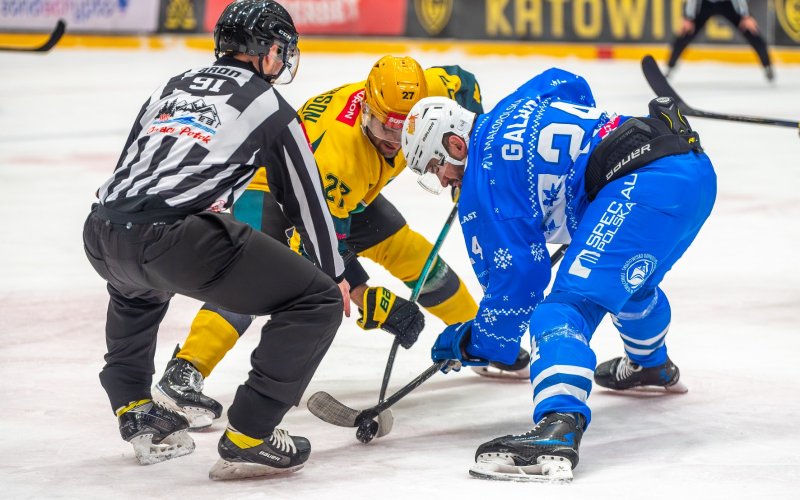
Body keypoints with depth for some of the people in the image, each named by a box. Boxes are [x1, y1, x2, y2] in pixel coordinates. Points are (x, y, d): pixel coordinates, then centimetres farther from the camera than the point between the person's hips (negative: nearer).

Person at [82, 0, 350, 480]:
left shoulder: (172, 88, 27)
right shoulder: (270, 108, 11)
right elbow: (307, 198, 19)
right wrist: (335, 273, 33)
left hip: (101, 232, 7)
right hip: (176, 239, -7)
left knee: (137, 288, 44)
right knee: (317, 302, 2)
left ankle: (137, 414, 41)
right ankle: (246, 439, 0)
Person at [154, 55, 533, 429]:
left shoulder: (418, 94, -25)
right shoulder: (335, 147, -43)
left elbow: (462, 84, -1)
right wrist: (370, 301, -42)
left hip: (351, 194, 7)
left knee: (414, 254, 4)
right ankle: (183, 374, -37)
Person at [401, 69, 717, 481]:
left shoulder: (484, 178, -3)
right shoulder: (512, 109, 21)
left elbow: (517, 276, -3)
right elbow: (570, 84, 40)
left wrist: (478, 343, 10)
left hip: (645, 187, -10)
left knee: (571, 301, -19)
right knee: (628, 277, 37)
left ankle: (559, 427, -42)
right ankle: (652, 364, 66)